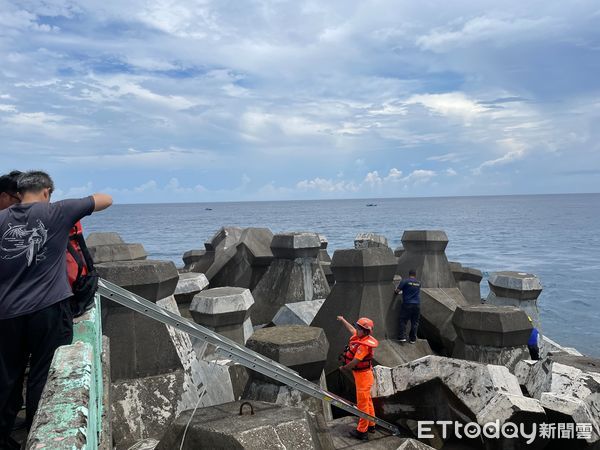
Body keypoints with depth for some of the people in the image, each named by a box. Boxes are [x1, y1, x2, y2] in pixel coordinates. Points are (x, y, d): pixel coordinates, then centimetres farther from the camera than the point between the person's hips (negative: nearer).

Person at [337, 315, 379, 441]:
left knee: (362, 403, -1)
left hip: (363, 375, -10)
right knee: (367, 401, 20)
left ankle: (362, 431, 8)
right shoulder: (359, 336, -1)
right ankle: (371, 425, 34)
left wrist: (343, 368, -10)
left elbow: (354, 362, -27)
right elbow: (351, 329, 22)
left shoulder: (364, 345, -28)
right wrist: (343, 320, 33)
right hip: (360, 374, 10)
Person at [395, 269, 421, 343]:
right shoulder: (419, 283, 9)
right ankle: (413, 339, 13)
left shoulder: (405, 281, -5)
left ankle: (402, 337, -1)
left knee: (403, 321, 4)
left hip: (407, 304, -3)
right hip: (417, 305, 3)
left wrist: (396, 291, 17)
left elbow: (397, 290, -7)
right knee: (415, 322, 9)